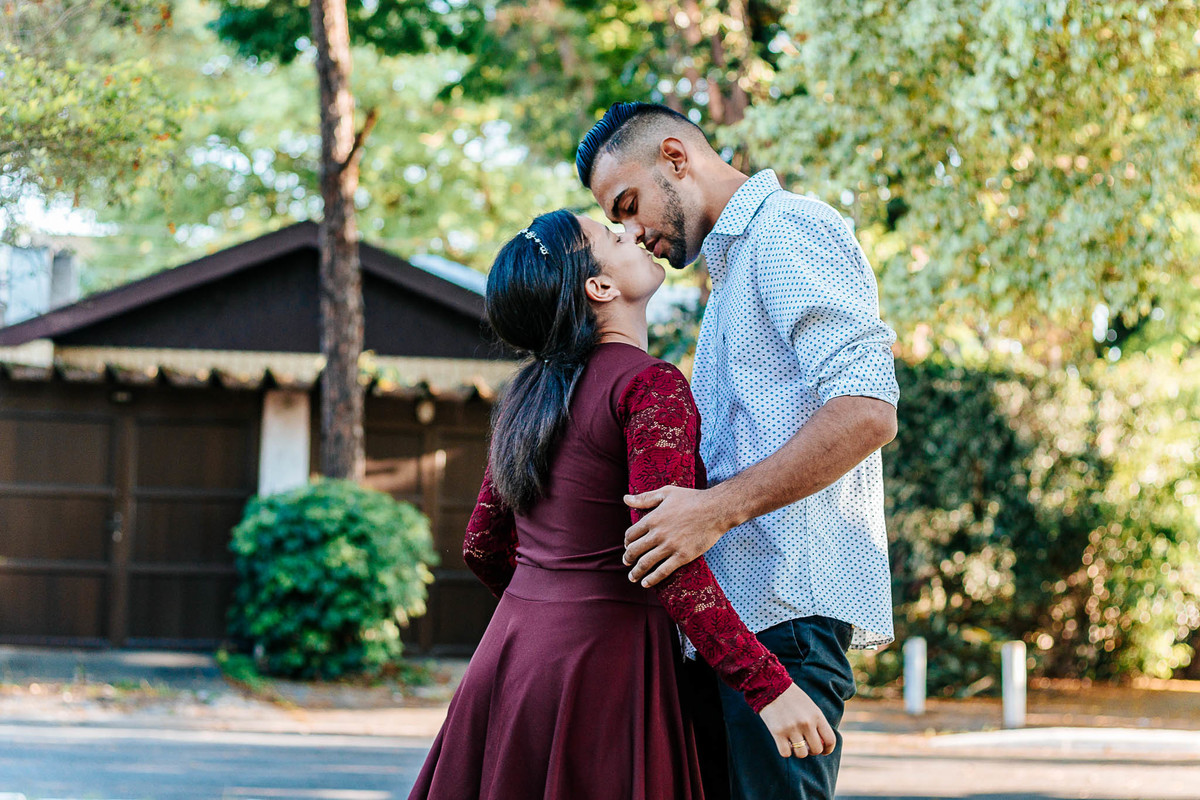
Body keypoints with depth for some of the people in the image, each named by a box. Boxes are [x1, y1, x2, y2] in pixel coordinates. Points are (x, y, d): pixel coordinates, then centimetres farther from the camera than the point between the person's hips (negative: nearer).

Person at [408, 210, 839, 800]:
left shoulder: (527, 396, 12)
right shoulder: (651, 385, -11)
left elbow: (482, 546, 19)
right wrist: (767, 685, -25)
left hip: (510, 651, 8)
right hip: (601, 665, -7)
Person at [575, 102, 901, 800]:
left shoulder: (790, 228, -5)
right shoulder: (737, 262, 28)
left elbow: (866, 410, -19)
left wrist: (720, 507, -23)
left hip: (786, 604, -10)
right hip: (742, 607, 10)